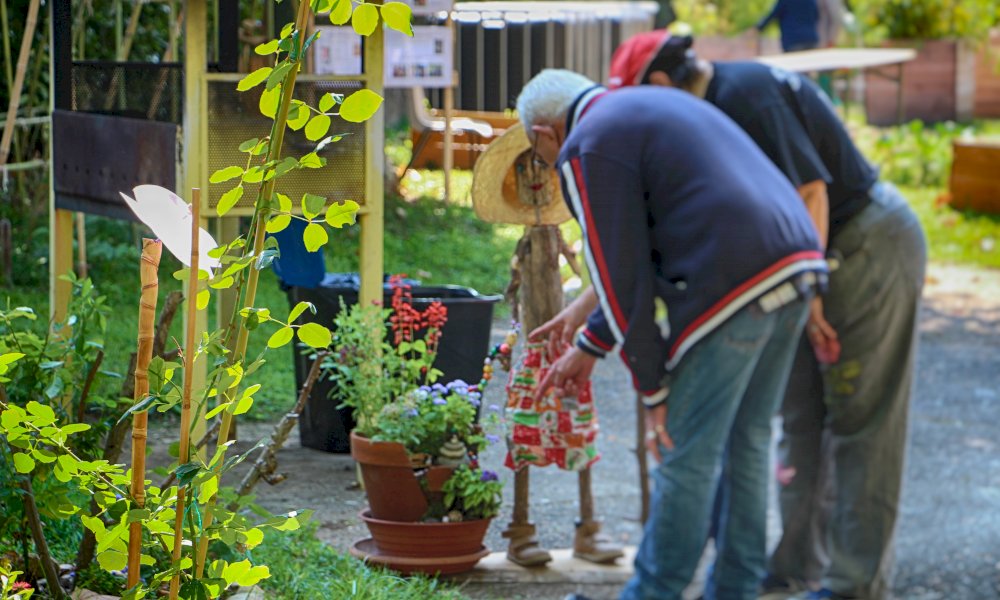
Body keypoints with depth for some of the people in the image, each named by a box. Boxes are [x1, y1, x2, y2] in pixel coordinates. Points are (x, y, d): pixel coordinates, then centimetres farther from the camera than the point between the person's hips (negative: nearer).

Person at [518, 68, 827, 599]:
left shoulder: (587, 149, -1)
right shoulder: (651, 106, 28)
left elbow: (621, 274, -5)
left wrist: (652, 389, 2)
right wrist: (588, 347, 35)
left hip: (732, 290, -9)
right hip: (796, 261, 9)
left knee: (686, 457, 3)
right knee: (747, 442, 18)